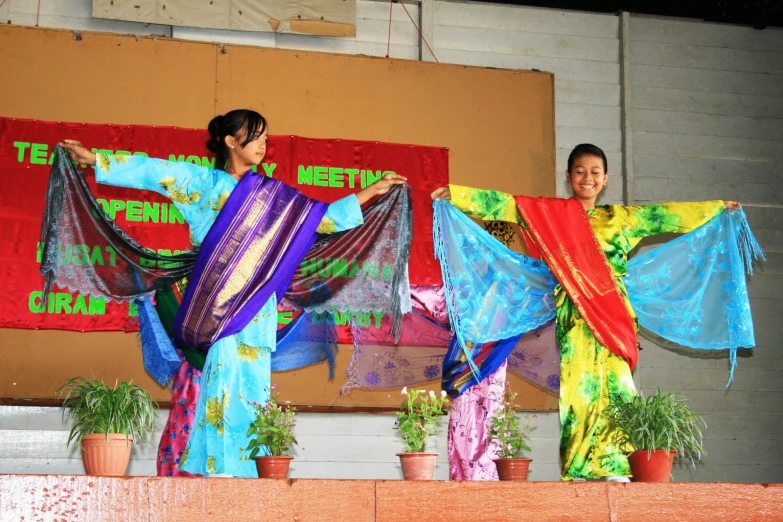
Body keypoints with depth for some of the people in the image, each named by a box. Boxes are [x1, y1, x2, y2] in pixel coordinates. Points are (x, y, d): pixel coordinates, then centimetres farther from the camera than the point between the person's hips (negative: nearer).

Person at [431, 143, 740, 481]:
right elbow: (504, 204, 4)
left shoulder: (620, 218, 20)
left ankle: (613, 467, -9)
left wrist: (719, 208, 32)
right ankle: (578, 470, -10)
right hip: (575, 316, -3)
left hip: (612, 315, 3)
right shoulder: (551, 213, 11)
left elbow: (667, 215, 26)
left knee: (614, 384, -8)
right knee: (579, 385, -9)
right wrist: (454, 194, -3)